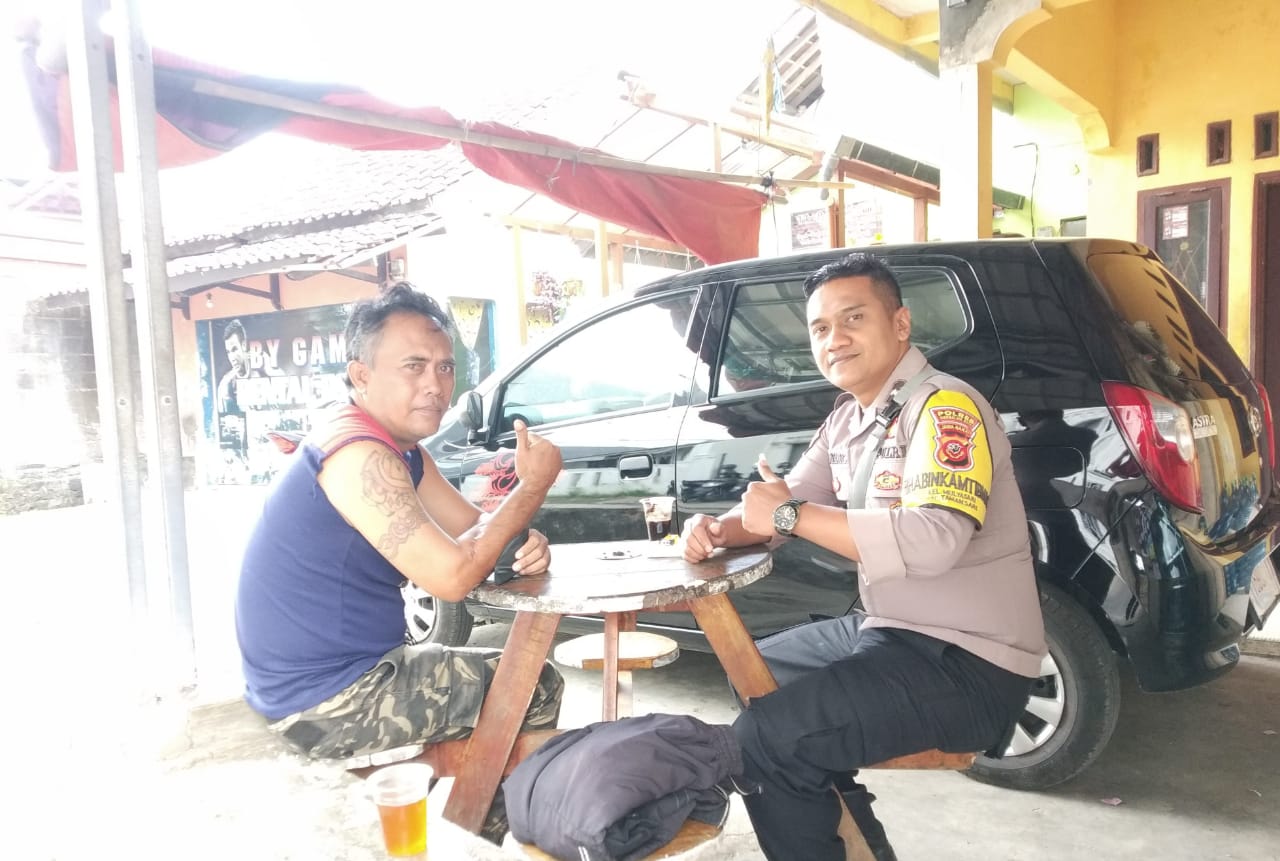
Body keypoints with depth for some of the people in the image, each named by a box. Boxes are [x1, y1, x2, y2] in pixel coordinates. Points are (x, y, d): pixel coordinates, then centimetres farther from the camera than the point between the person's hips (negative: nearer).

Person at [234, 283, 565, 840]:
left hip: (332, 676, 10)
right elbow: (451, 577, -29)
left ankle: (476, 823, 33)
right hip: (328, 704, -10)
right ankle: (488, 832, 20)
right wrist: (533, 486, -19)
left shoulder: (403, 451, 6)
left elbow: (472, 531, 9)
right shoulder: (358, 455, -25)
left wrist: (523, 544, -14)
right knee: (538, 689, -1)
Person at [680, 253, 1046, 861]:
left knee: (764, 740, -22)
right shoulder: (847, 419, 9)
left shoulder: (944, 407, -19)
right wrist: (719, 528, -8)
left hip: (969, 662, -10)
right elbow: (785, 502, 14)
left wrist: (790, 515, -26)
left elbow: (934, 541, -34)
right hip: (891, 630, 10)